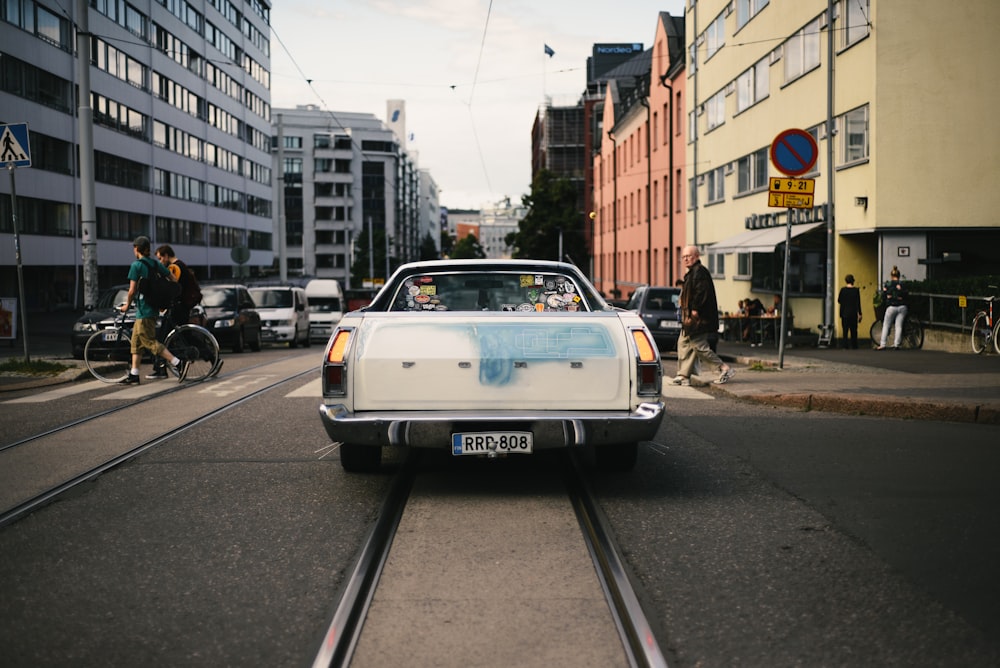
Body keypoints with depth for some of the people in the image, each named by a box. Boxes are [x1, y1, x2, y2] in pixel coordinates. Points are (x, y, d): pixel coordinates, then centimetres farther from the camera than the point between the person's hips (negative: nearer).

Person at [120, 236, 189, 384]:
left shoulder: (136, 265, -12)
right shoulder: (155, 264, 10)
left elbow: (132, 290, -14)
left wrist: (127, 305, 2)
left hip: (144, 310, -9)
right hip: (153, 307, 9)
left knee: (150, 342, -7)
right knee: (136, 342, 14)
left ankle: (178, 363, -14)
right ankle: (134, 375, 15)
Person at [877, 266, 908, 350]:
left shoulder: (886, 284, -1)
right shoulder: (902, 284, 2)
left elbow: (883, 296, 0)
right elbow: (906, 296, 2)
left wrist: (884, 302, 17)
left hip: (891, 307, -1)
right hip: (902, 307, 2)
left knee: (886, 326, 5)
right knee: (899, 326, 3)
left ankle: (882, 345, -1)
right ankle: (896, 345, -2)